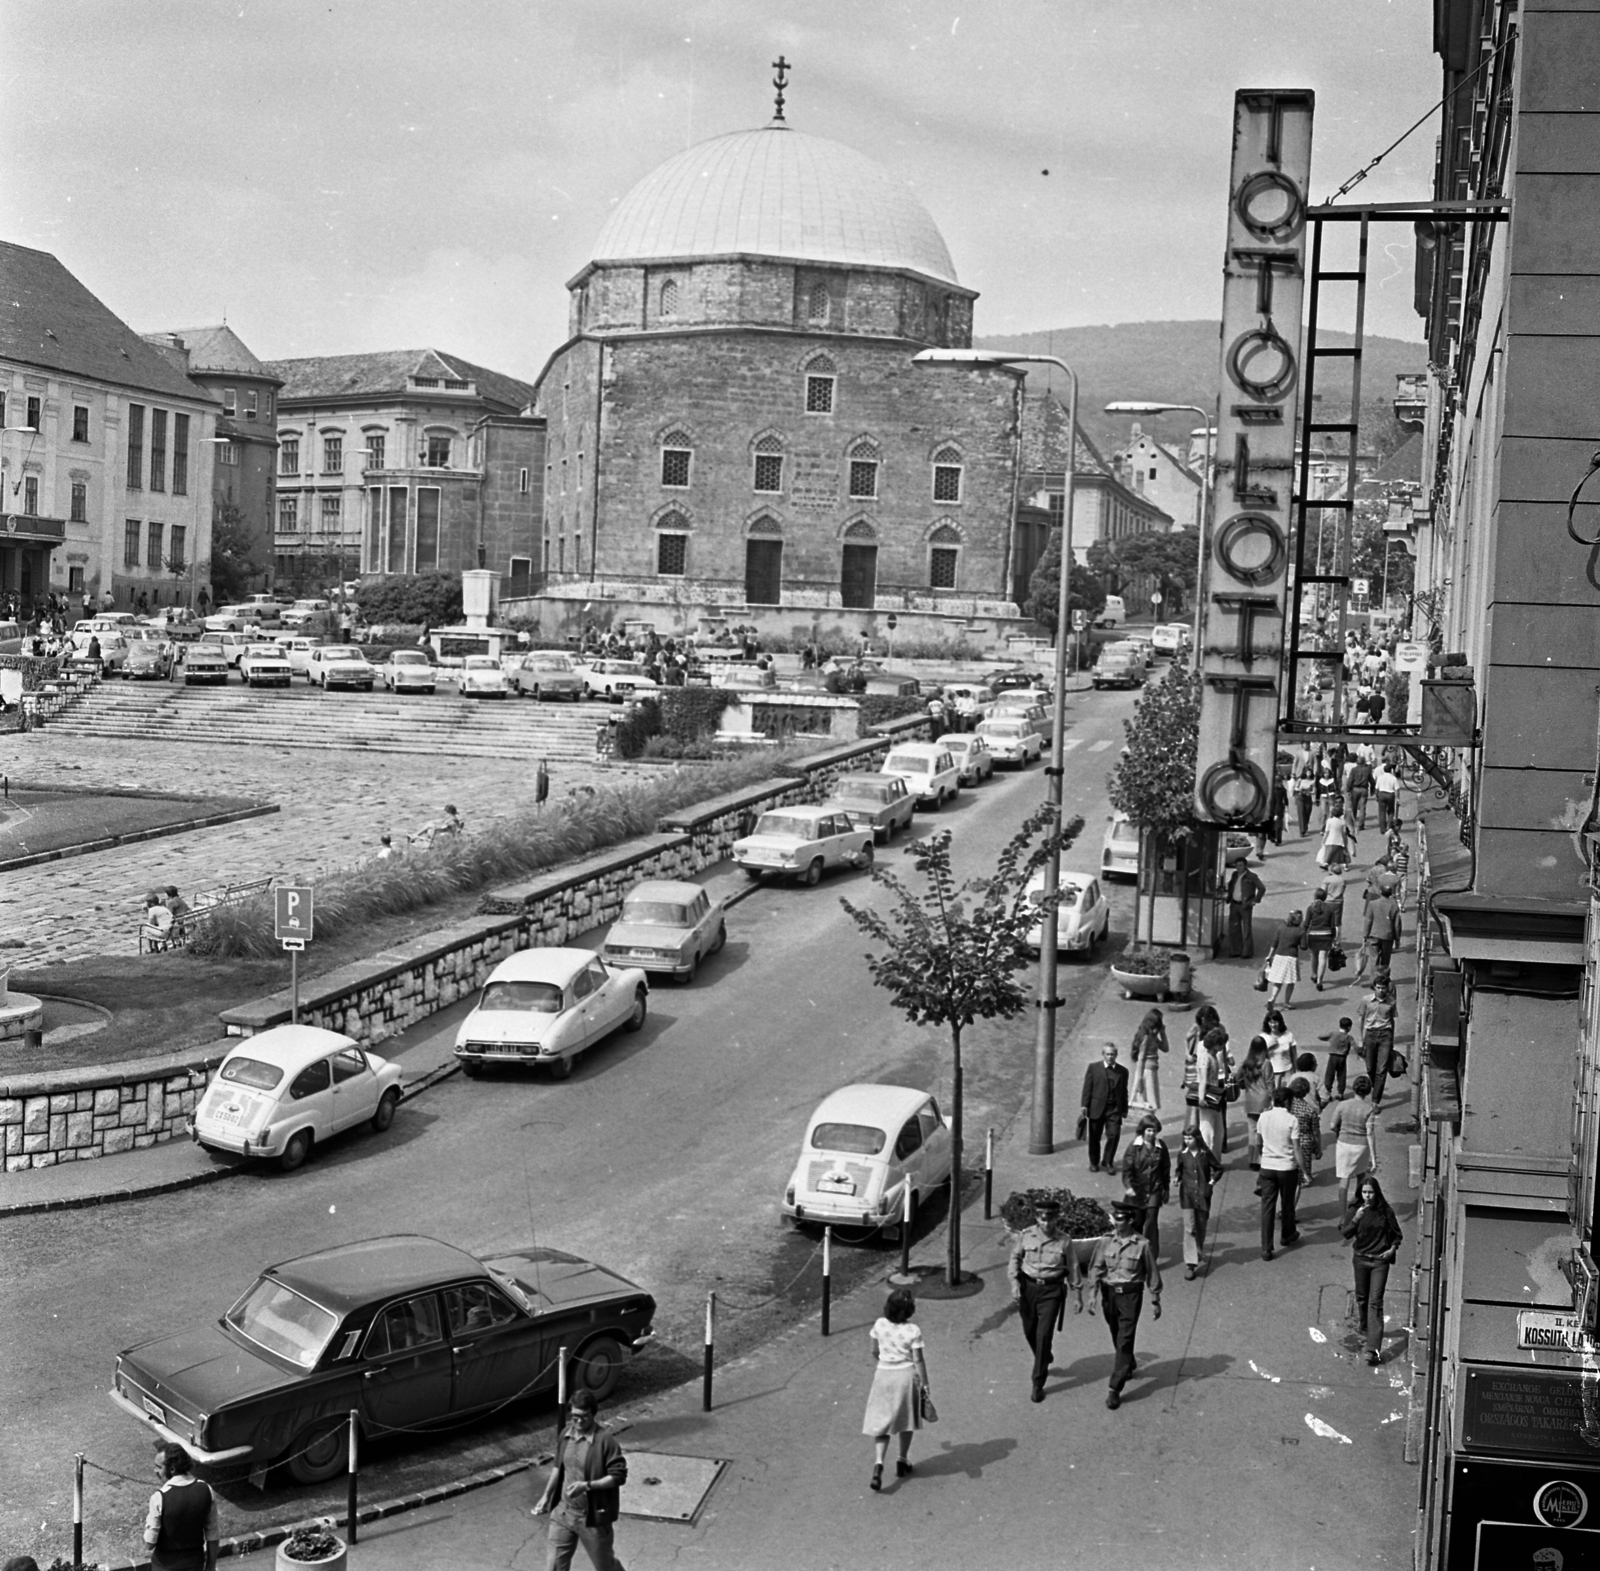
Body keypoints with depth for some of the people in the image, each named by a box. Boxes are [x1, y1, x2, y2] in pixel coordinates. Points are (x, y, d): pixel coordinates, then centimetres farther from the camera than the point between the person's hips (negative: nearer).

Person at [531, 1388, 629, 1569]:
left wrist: (587, 1485, -28)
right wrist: (546, 1496, 13)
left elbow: (618, 1476, -19)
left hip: (593, 1516, -5)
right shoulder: (566, 1434, 0)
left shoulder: (605, 1439, -20)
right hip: (563, 1513, 5)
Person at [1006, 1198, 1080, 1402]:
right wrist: (1014, 1282, -6)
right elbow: (1015, 1259, 5)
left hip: (1052, 1290, -2)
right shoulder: (1026, 1236, -5)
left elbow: (1072, 1268, 3)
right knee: (1030, 1331, 14)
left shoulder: (1064, 1241, -7)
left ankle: (1038, 1384, 0)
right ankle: (1044, 1360, 46)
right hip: (1028, 1287, 2)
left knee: (1044, 1335, -8)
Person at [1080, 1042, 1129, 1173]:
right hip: (1096, 1108, -1)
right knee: (1094, 1137, 7)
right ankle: (1094, 1162, 24)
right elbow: (1087, 1088, 1)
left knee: (1114, 1135, -9)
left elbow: (1124, 1092, 12)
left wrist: (1124, 1109, 11)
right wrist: (1085, 1106, -4)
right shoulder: (1093, 1068, 2)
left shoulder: (1123, 1071, 7)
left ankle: (1109, 1162, 8)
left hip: (1114, 1109, 1)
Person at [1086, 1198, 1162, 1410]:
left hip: (1130, 1295, -4)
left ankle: (1115, 1390, -6)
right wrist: (1093, 1294, -7)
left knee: (1124, 1342, -7)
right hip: (1109, 1293, 4)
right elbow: (1096, 1268, 1)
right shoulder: (1106, 1242, -2)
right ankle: (1130, 1365, 49)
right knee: (1117, 1338, 20)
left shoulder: (1142, 1244, -10)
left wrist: (1155, 1302, 2)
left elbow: (1152, 1274, -2)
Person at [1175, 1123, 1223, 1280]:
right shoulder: (1182, 1154, -1)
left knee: (1201, 1227, 14)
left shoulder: (1205, 1154, -3)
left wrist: (1212, 1182, -4)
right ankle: (1190, 1264, -11)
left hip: (1203, 1195, 1)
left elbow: (1218, 1168, 9)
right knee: (1189, 1228, -9)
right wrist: (1177, 1178, -10)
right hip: (1187, 1195, -1)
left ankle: (1198, 1254, 38)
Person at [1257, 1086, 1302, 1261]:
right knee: (1287, 1204, 20)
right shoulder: (1292, 1120, -13)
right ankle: (1287, 1236, 41)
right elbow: (1296, 1149, -13)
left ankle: (1266, 1248, -2)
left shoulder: (1264, 1117, -2)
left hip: (1267, 1167, 2)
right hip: (1287, 1168, -2)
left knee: (1267, 1207, 3)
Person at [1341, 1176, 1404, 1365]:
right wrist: (1355, 1219, -27)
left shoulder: (1385, 1211, -7)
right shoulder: (1354, 1210, -5)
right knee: (1361, 1297, 19)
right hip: (1361, 1258, 2)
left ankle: (1374, 1349, -12)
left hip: (1380, 1260, -2)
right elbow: (1346, 1233, -12)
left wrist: (1393, 1248, -11)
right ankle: (1362, 1322, 51)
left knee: (1375, 1302, -8)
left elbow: (1397, 1234, 5)